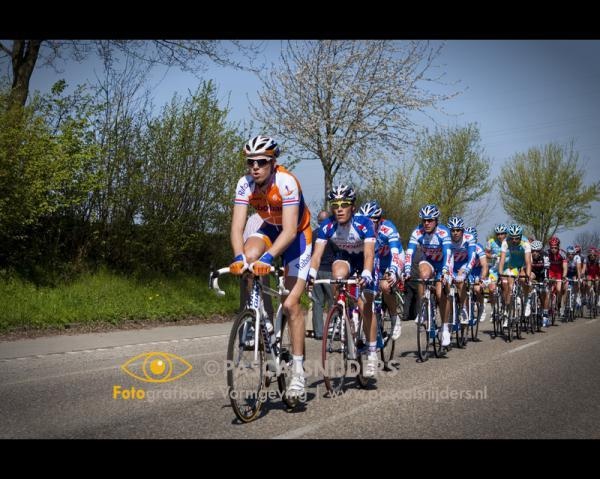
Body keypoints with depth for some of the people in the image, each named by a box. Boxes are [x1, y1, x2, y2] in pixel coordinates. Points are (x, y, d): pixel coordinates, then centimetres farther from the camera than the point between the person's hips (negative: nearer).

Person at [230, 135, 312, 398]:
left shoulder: (287, 183, -33)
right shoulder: (245, 184, -21)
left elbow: (290, 230, -41)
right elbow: (237, 226, -27)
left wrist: (268, 257, -55)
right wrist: (239, 257, -45)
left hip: (298, 235, -4)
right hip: (270, 229, 4)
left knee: (291, 303, -11)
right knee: (249, 256, -31)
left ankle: (298, 369, -1)